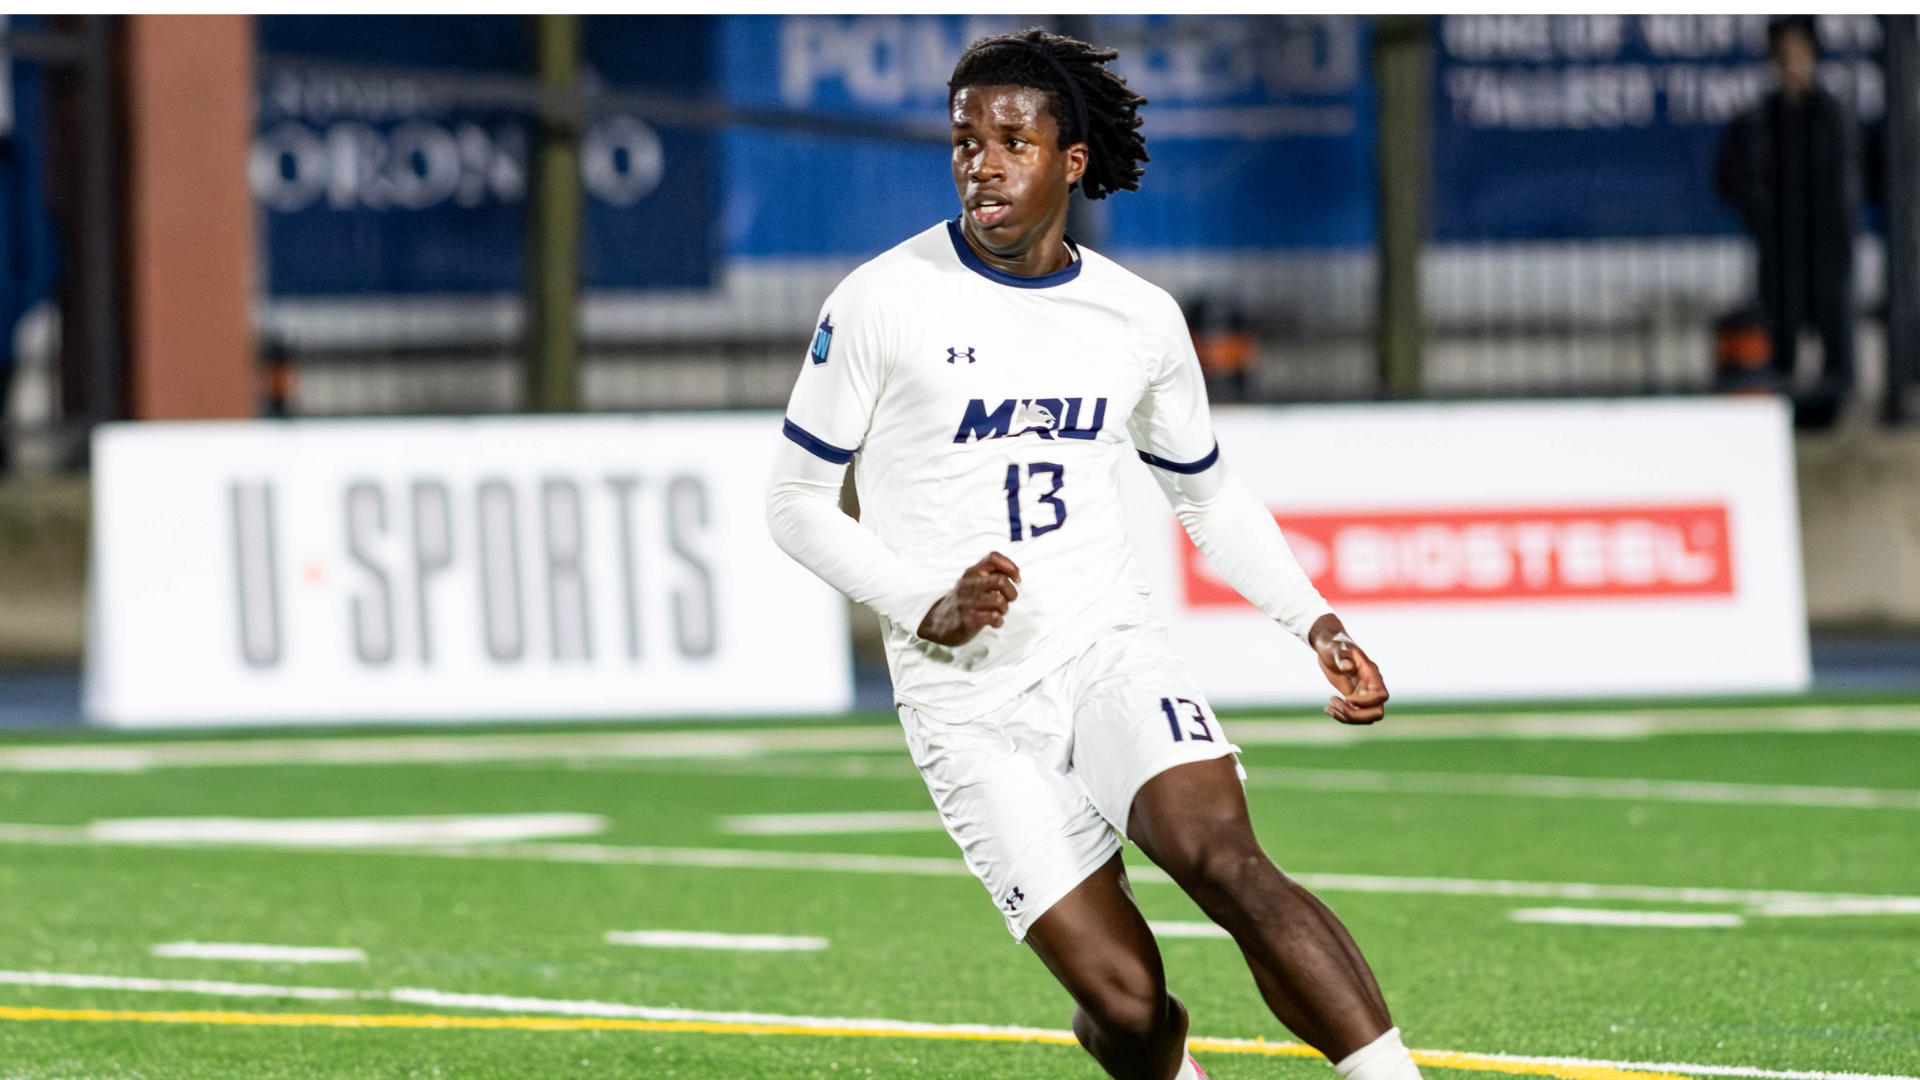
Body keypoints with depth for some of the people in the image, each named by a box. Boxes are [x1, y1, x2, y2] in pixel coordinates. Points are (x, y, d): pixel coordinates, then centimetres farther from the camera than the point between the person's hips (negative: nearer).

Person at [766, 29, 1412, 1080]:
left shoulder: (1141, 320, 6)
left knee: (1224, 862, -27)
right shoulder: (881, 302, -5)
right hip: (968, 703, -2)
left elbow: (1210, 498, 22)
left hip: (1112, 651, 2)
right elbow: (795, 500, 1)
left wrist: (1315, 622, 8)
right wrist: (929, 608, -13)